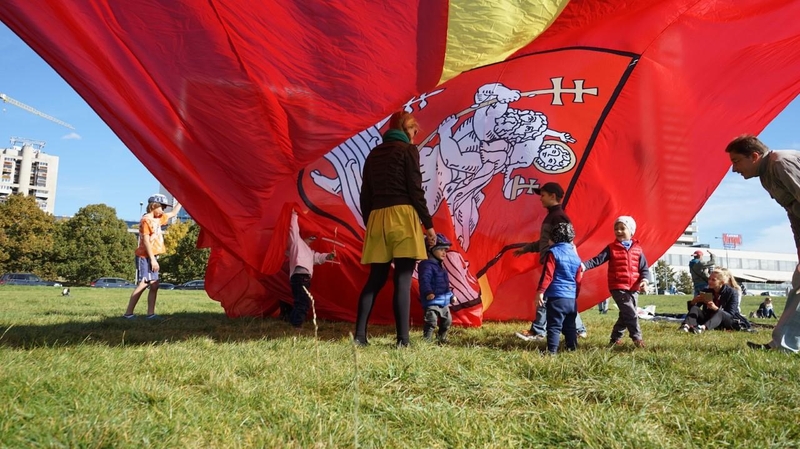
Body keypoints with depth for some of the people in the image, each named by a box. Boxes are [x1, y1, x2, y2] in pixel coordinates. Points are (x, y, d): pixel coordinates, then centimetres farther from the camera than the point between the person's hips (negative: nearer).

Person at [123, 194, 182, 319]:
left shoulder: (158, 218, 14)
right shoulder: (146, 220, -11)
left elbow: (173, 213, 29)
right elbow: (146, 240, -17)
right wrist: (153, 259, -20)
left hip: (152, 257, 9)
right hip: (145, 257, -9)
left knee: (154, 285, 4)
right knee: (143, 284, -12)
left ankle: (151, 313, 4)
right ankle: (128, 313, -8)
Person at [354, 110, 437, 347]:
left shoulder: (374, 154, 17)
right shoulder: (408, 149, 1)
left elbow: (365, 194, 16)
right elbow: (415, 190, -6)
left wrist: (369, 224, 22)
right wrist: (428, 223, -3)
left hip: (377, 219, 6)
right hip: (403, 216, -6)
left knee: (375, 279, 10)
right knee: (403, 280, -7)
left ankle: (360, 335, 5)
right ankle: (402, 339, -8)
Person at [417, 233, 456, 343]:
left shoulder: (440, 266, 18)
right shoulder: (427, 265, -14)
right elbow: (424, 281, -27)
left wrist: (451, 295, 26)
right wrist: (428, 292, -40)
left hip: (444, 301, 10)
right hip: (432, 301, -10)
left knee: (447, 320, 20)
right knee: (431, 321, -16)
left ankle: (442, 338, 38)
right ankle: (426, 340, -9)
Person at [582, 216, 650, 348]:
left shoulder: (638, 249, 7)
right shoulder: (611, 248, 0)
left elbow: (644, 268, 8)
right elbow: (597, 260, -7)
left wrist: (644, 279, -12)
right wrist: (584, 265, -24)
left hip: (634, 288, 4)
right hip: (618, 287, -4)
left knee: (625, 315, 10)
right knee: (630, 313, -13)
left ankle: (615, 338, 25)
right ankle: (637, 338, -1)